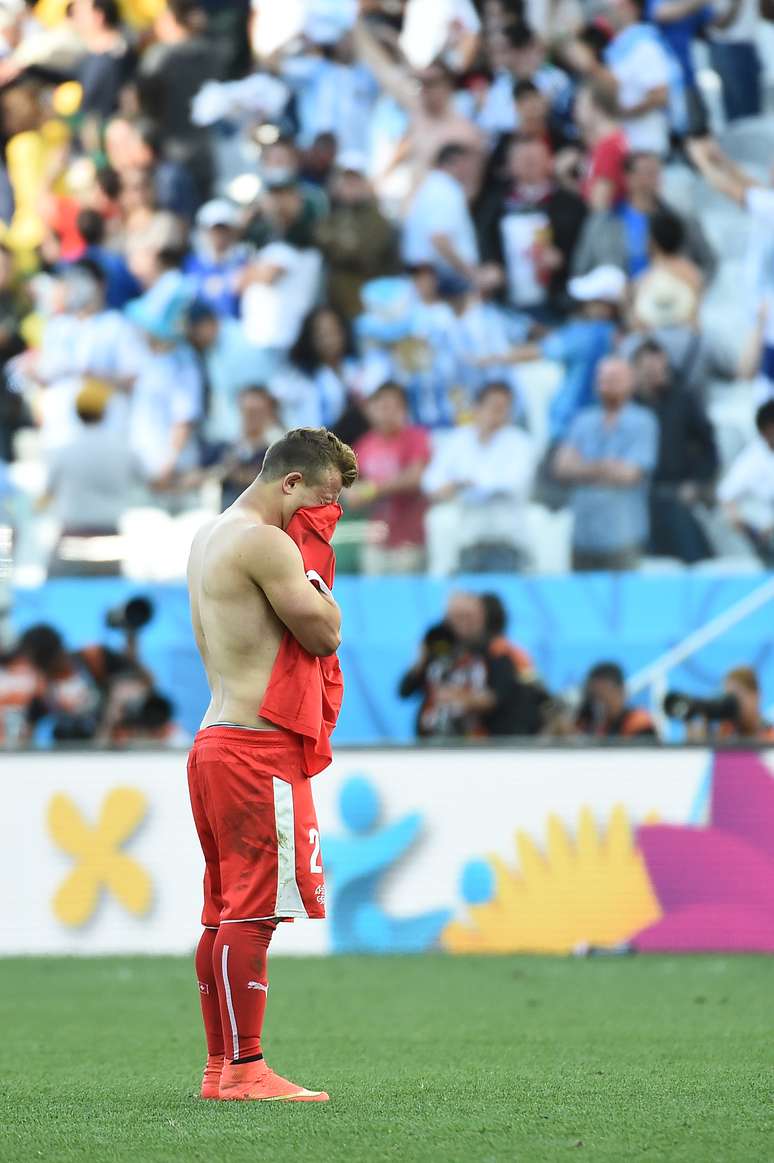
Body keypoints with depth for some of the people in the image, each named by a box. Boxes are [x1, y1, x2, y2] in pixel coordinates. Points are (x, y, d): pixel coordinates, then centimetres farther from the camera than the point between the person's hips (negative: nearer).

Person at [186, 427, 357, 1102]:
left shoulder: (211, 538, 19)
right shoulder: (266, 542, -13)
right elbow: (325, 633, -11)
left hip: (217, 739, 10)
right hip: (259, 749, -10)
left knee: (225, 913, 11)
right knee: (254, 912, -10)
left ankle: (220, 1068, 13)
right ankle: (244, 1070, -12)